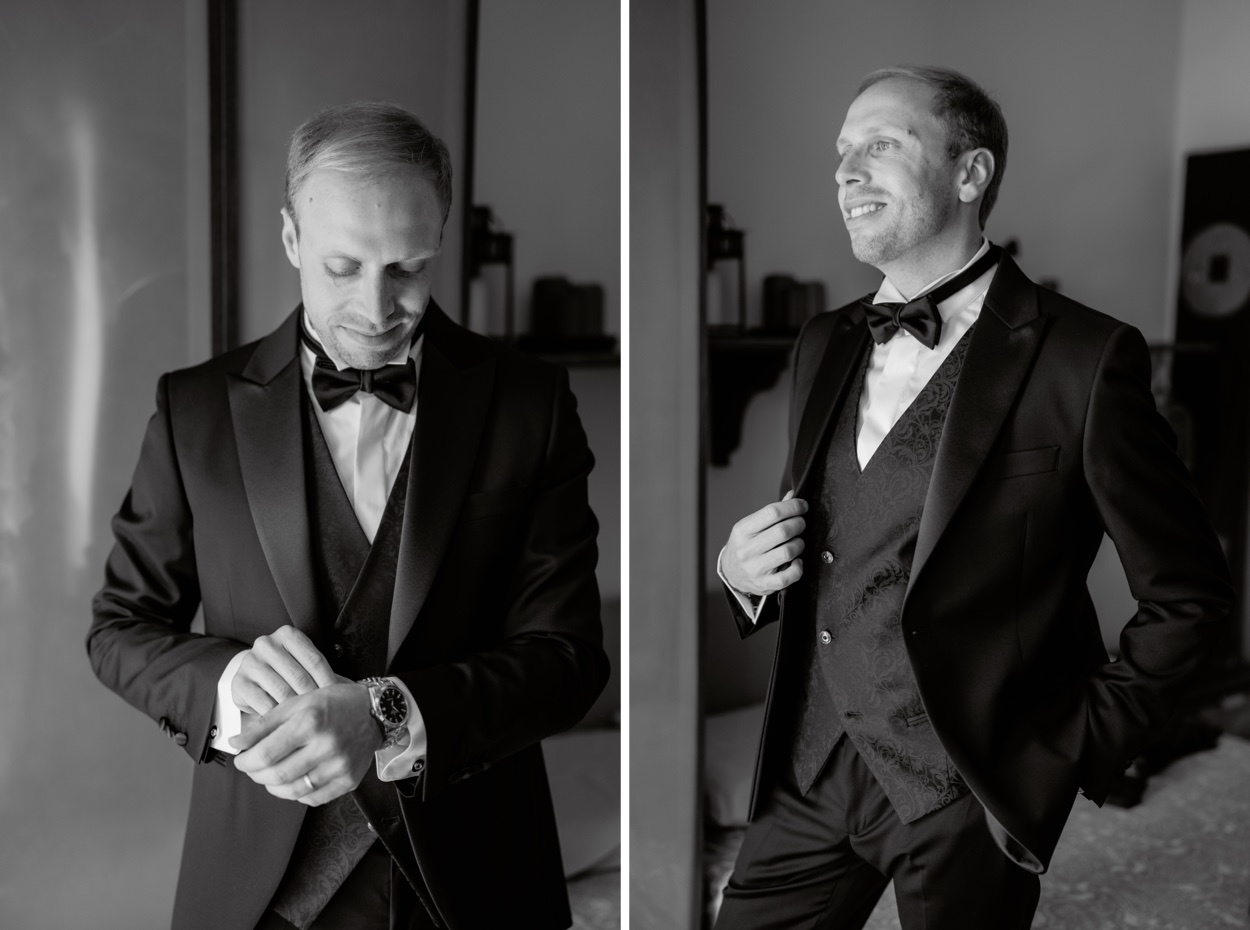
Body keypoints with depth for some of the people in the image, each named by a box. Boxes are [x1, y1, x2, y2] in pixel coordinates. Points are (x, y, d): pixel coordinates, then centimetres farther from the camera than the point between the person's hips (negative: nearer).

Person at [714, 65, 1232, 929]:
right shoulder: (824, 346, 6)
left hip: (969, 793, -4)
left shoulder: (1083, 357, -12)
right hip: (812, 770, 5)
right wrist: (743, 570, -4)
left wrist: (1083, 745, -5)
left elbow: (1187, 592, -5)